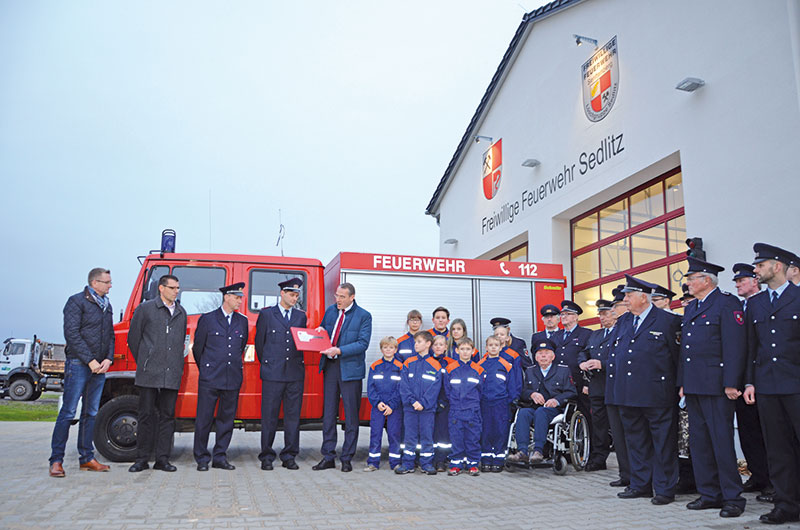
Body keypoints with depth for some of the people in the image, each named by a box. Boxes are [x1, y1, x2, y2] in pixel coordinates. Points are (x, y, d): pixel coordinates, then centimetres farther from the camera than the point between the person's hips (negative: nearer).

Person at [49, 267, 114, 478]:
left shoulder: (107, 306, 15)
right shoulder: (77, 301, -5)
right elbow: (71, 333, -12)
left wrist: (108, 359, 0)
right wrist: (90, 360, -15)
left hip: (99, 367, 7)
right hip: (78, 364, -7)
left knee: (91, 413, 9)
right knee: (68, 412, -5)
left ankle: (86, 458, 16)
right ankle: (56, 460, 3)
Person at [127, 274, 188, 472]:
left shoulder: (181, 313, 14)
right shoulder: (145, 309, 2)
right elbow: (133, 337, 6)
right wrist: (144, 363, 9)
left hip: (173, 374, 4)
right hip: (149, 374, -3)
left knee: (167, 416, 6)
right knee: (146, 415, 2)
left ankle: (162, 459, 12)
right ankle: (142, 459, 10)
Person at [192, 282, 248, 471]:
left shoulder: (242, 321, 11)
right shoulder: (207, 319, 1)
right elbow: (198, 347, 8)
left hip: (233, 378, 3)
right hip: (210, 378, -3)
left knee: (227, 419, 8)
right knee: (204, 419, 0)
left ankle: (220, 457, 18)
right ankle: (202, 458, 12)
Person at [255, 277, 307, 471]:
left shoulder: (301, 316, 12)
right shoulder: (266, 314, 4)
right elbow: (259, 342, 8)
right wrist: (266, 364, 11)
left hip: (295, 373, 3)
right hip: (272, 373, -3)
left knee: (293, 415, 5)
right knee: (269, 416, 2)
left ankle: (289, 456, 14)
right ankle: (267, 457, 12)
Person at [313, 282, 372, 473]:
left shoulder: (363, 316, -7)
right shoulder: (330, 311, 9)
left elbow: (363, 344, -14)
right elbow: (323, 331, 22)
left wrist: (339, 350, -22)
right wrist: (320, 331, -2)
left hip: (350, 369, -5)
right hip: (330, 366, 5)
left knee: (351, 415, 4)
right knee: (328, 413, 8)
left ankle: (347, 458, 15)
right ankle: (328, 457, 17)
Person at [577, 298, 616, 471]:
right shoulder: (595, 334, 21)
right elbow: (584, 352, 24)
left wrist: (602, 364, -20)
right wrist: (582, 363, 3)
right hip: (596, 387, 7)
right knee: (598, 423, 10)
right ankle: (598, 459, 17)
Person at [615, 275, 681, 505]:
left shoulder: (668, 321, -5)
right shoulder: (626, 323, 15)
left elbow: (677, 356, -5)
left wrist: (676, 387, -5)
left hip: (656, 395, -7)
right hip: (628, 395, 7)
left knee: (663, 442, 3)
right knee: (636, 441, 13)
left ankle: (665, 489, 13)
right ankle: (640, 485, 24)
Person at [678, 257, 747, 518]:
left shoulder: (727, 303, -6)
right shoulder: (690, 308, 19)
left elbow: (735, 346, -13)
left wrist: (730, 384, -17)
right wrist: (682, 383, 17)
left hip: (716, 386, -8)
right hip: (693, 386, 8)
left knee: (722, 441, -4)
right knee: (699, 442, 10)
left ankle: (732, 497, 6)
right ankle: (709, 493, 19)